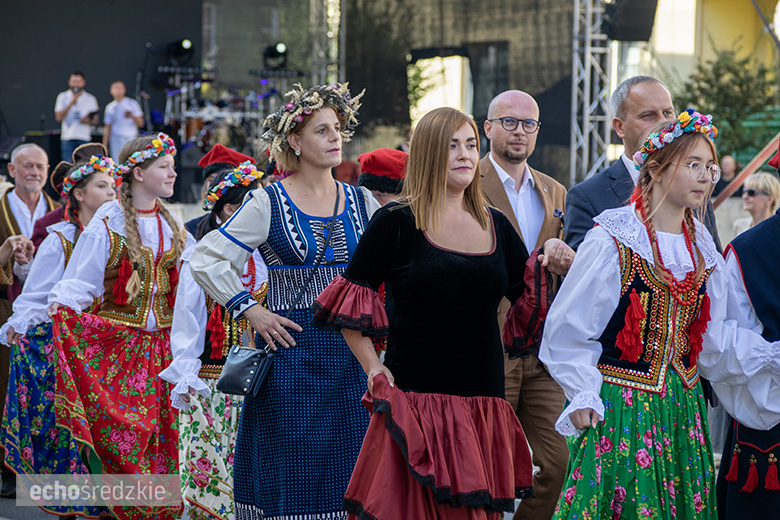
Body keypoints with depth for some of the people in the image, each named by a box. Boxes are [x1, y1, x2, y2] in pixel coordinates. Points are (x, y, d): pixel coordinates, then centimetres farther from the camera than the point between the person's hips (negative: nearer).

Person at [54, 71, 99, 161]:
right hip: (67, 138, 0)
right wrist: (72, 102, -8)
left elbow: (95, 121, 12)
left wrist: (88, 121, -12)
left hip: (84, 138, 0)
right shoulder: (62, 97, 8)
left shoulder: (90, 99, 9)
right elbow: (58, 117, -3)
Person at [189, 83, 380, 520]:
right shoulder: (268, 204, -3)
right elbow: (206, 261, -4)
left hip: (350, 349, 4)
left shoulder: (362, 203, 9)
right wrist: (251, 311, -6)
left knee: (351, 464, 2)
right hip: (293, 348, -4)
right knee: (293, 466, -2)